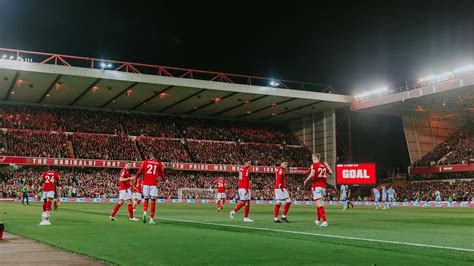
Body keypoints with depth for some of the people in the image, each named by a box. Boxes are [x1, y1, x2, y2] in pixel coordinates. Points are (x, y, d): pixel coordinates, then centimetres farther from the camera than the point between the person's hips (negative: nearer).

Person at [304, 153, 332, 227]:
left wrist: (306, 180, -6)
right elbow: (331, 172, 18)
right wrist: (327, 165, 31)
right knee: (319, 203, 20)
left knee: (319, 204, -10)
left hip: (316, 186, -7)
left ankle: (324, 221, -19)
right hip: (323, 186, 7)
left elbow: (312, 174, -21)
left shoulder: (314, 165, -7)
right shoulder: (324, 165, 10)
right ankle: (318, 220, 32)